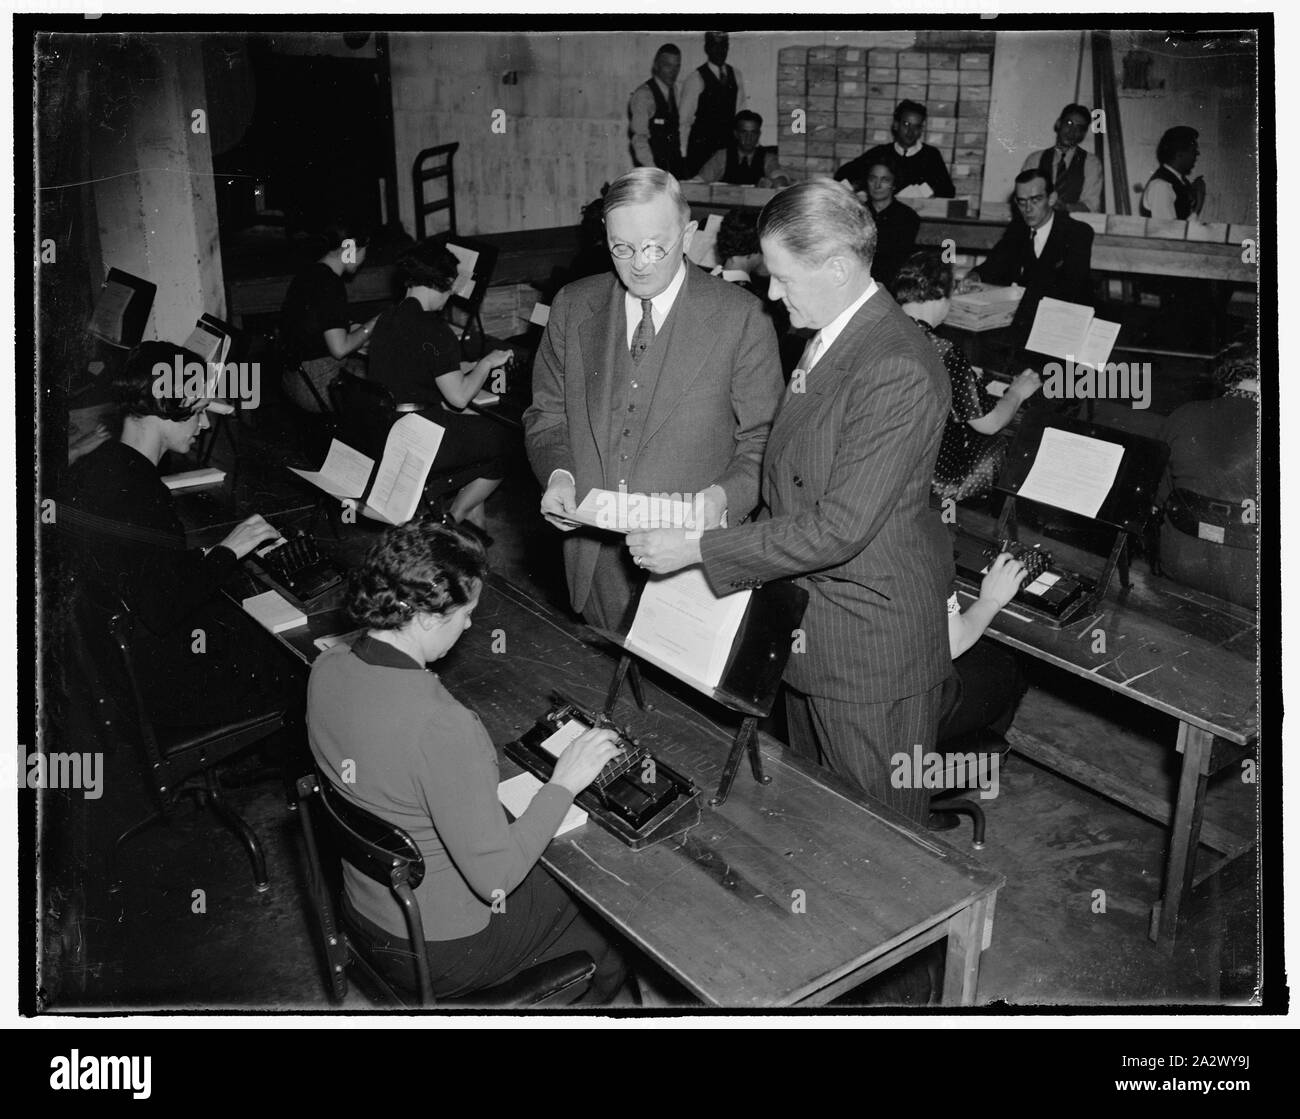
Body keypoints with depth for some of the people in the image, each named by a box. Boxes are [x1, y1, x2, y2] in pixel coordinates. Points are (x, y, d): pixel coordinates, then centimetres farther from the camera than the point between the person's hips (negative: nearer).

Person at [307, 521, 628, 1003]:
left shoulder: (327, 668, -12)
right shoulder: (441, 727, -38)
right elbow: (495, 876, -30)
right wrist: (563, 784, -19)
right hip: (443, 950, -8)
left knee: (555, 882, 28)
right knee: (610, 961, 16)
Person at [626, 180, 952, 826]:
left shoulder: (897, 371, -27)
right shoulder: (829, 339, 5)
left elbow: (839, 526, -28)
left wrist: (698, 549, -23)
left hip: (870, 636, -9)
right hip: (809, 622, 9)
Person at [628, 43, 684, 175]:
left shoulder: (673, 89, 12)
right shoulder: (643, 94, -11)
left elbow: (676, 127, 14)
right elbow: (639, 138, -15)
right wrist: (653, 170, -21)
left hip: (674, 165, 6)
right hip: (651, 165, -6)